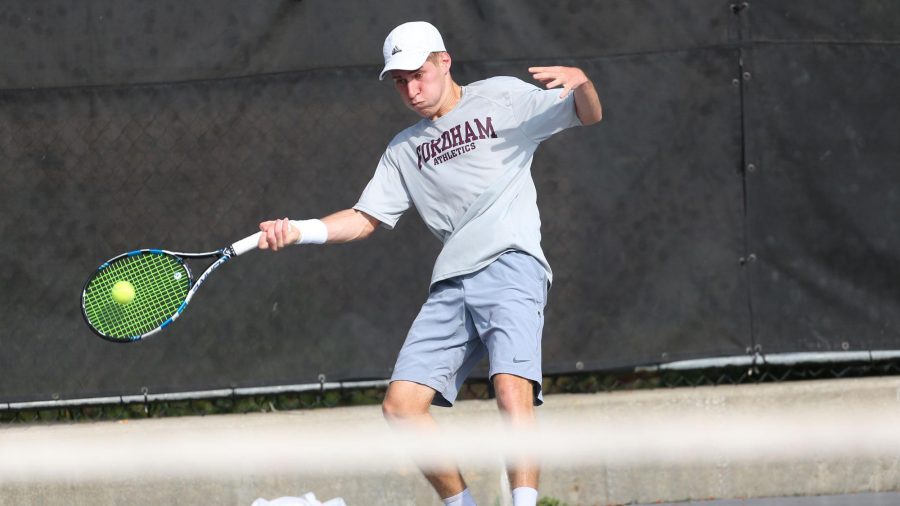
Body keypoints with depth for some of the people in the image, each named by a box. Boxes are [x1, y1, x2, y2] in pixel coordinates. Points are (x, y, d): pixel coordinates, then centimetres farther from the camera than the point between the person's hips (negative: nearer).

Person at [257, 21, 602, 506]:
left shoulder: (502, 98, 10)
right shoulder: (404, 150, 24)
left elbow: (588, 116, 7)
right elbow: (365, 219, 23)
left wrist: (580, 83, -17)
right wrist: (299, 230, 6)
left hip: (510, 265, -6)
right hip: (450, 284, 6)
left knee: (512, 390, -26)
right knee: (400, 405, -7)